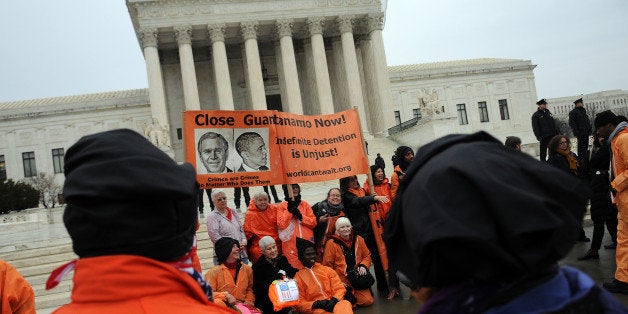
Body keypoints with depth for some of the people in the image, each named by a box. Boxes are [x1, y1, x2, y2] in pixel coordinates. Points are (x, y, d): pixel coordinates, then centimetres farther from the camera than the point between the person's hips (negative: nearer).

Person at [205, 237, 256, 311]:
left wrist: (249, 301, 2)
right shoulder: (214, 272, -3)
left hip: (241, 305, 1)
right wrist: (226, 296, -16)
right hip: (224, 306, 0)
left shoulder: (247, 269, 10)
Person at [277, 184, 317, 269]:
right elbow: (281, 225, -7)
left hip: (307, 242, 2)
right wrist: (289, 210, -13)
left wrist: (300, 216, -10)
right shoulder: (282, 206, 3)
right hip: (291, 243, -2)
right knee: (295, 268, -4)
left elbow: (314, 222, 3)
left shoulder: (305, 204, 9)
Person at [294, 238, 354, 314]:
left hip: (333, 303, 3)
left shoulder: (327, 270, 20)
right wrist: (316, 304, -13)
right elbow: (300, 303, 5)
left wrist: (334, 300, -12)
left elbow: (340, 288, 11)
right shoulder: (298, 277, 11)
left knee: (345, 304, -36)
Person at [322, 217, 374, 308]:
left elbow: (367, 256, 16)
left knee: (368, 300, -15)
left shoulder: (358, 239, 7)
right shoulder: (331, 243, -3)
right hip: (341, 281, -3)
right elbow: (327, 265, -1)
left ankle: (354, 295, 16)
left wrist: (363, 266, -4)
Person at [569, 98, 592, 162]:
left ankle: (585, 157, 19)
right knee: (581, 146, -7)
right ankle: (580, 158, -3)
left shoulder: (583, 111, 18)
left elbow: (587, 121, 25)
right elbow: (571, 123, -13)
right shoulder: (573, 112, -8)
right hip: (580, 132, -8)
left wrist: (590, 129, 15)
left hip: (586, 132, 8)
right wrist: (576, 132, -18)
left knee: (586, 145, 11)